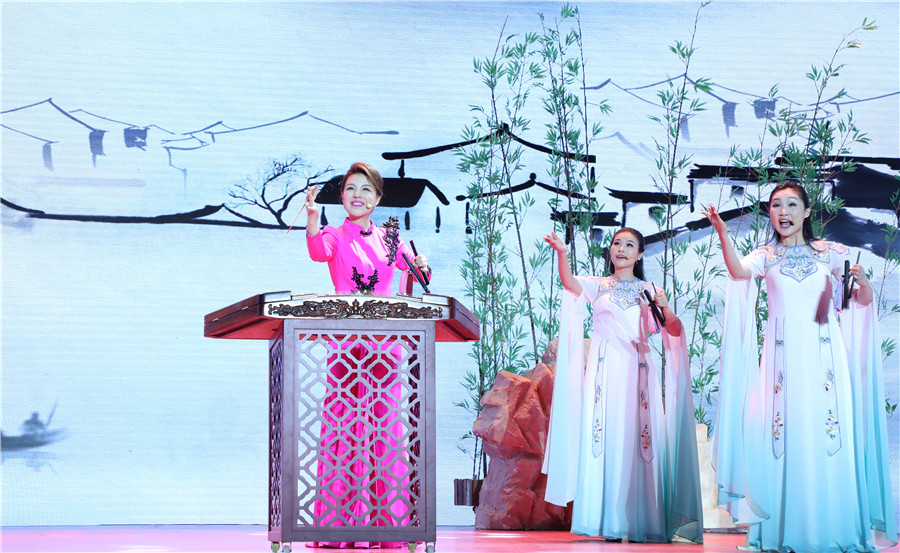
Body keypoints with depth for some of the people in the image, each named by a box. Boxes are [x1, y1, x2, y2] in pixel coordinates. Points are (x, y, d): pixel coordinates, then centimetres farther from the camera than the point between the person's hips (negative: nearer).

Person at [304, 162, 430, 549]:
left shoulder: (388, 237, 13)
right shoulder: (335, 236, 3)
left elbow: (416, 268, 20)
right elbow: (319, 252, -19)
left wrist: (421, 266, -4)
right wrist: (313, 220, -39)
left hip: (385, 340, 3)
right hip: (345, 340, -3)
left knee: (385, 424, 2)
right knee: (342, 423, -6)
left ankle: (387, 516, 7)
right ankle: (337, 519, -4)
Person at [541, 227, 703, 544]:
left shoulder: (648, 291, 15)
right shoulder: (598, 286, 12)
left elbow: (675, 332, 7)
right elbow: (570, 283, -9)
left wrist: (665, 308, -13)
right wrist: (561, 253, -27)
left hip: (636, 370, 1)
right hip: (605, 369, -1)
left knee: (637, 441, -5)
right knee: (606, 438, -8)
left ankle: (640, 521, -2)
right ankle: (609, 522, -7)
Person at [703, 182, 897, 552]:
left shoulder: (831, 254, 9)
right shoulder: (767, 256, 8)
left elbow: (861, 303, 12)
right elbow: (739, 272, -15)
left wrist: (863, 283, -10)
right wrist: (722, 235, -30)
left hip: (823, 355, 0)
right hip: (783, 358, 0)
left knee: (830, 438, -5)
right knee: (784, 440, -3)